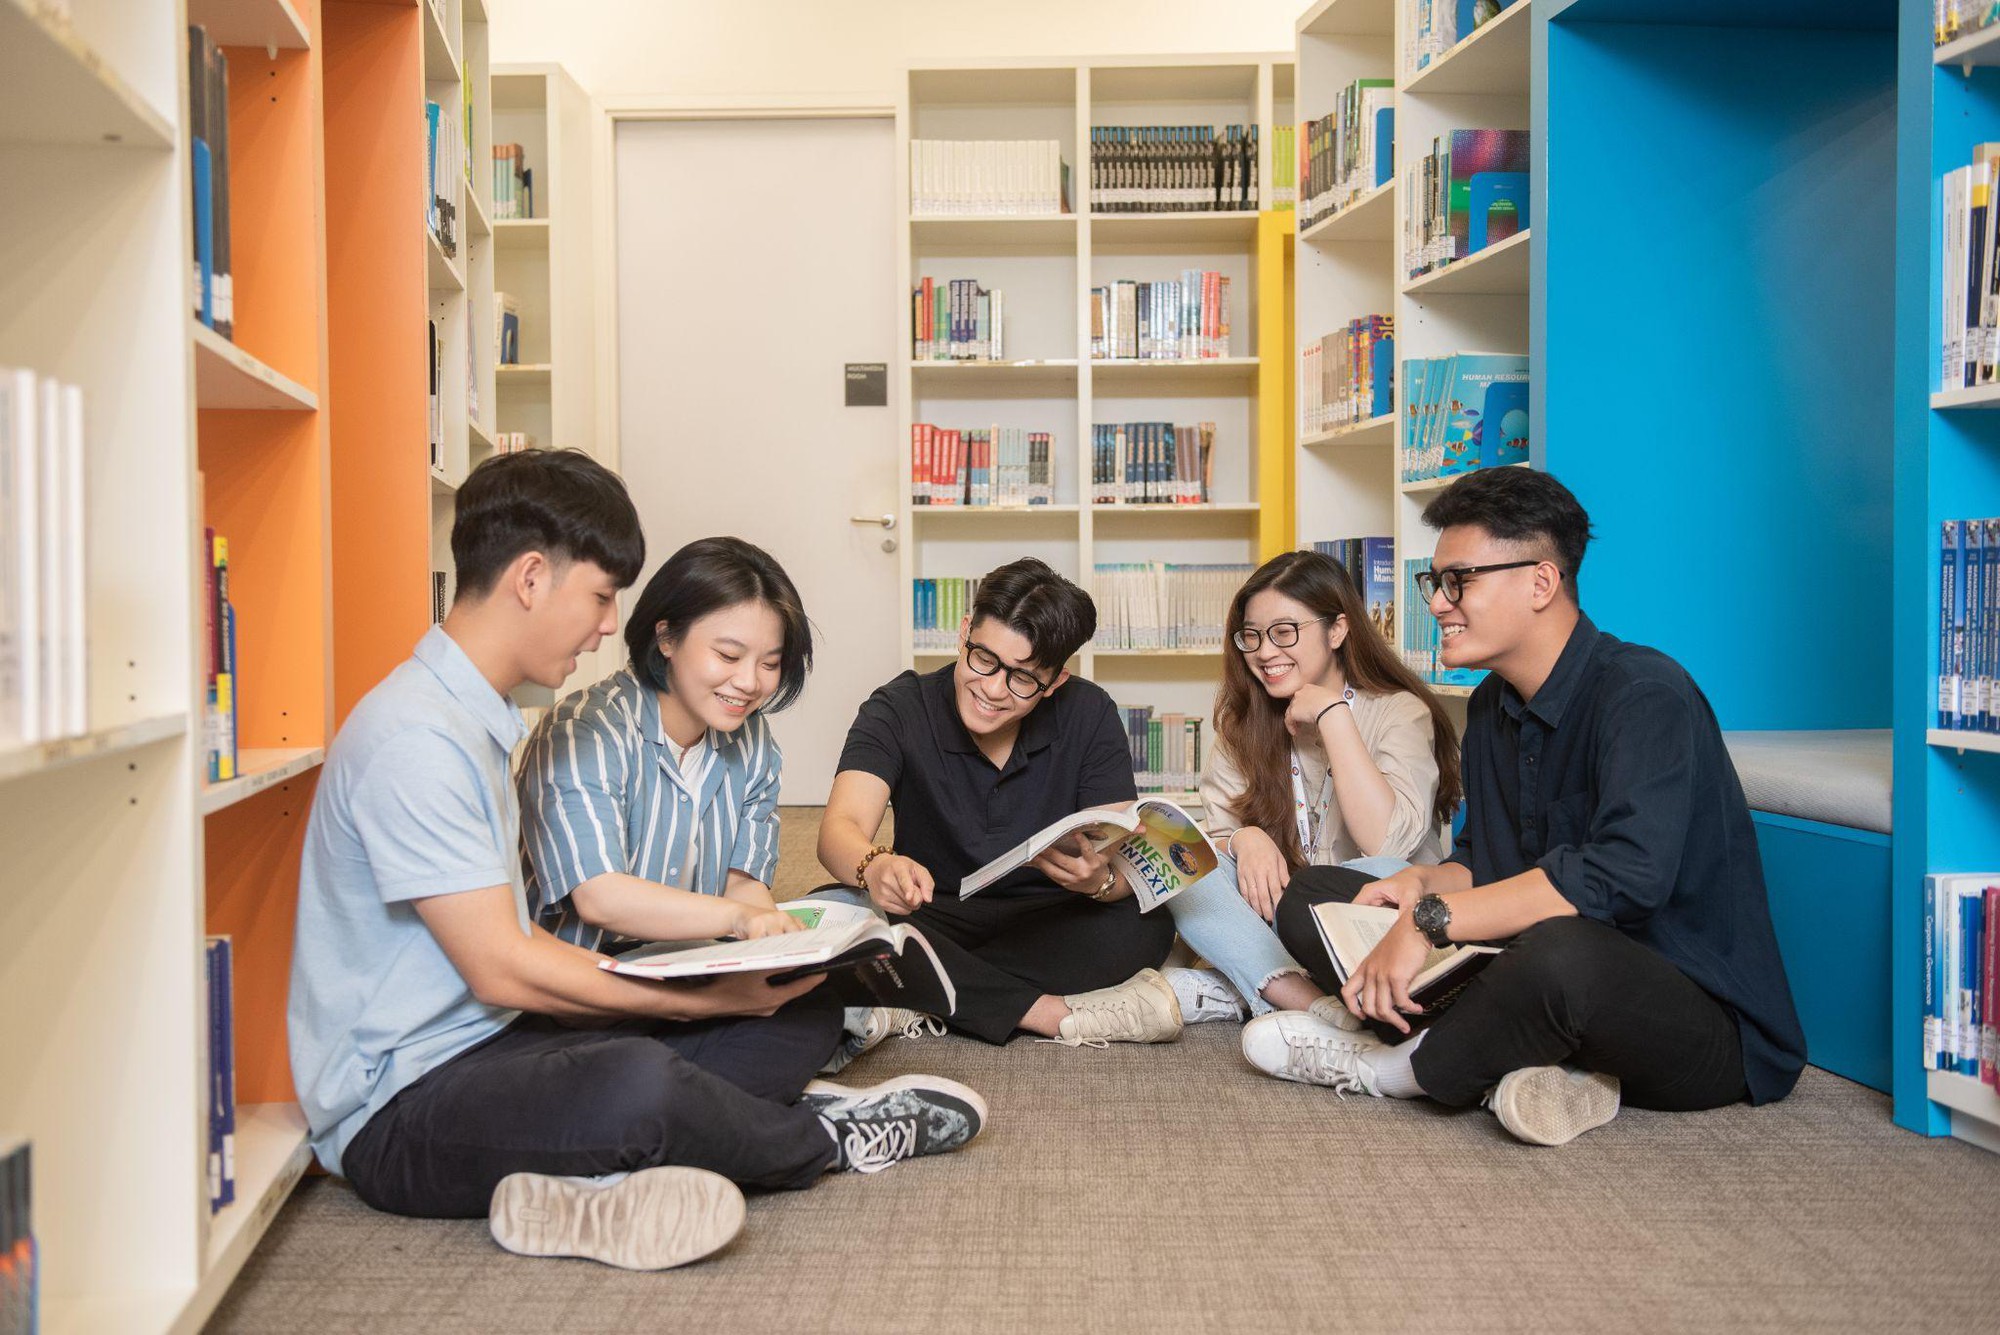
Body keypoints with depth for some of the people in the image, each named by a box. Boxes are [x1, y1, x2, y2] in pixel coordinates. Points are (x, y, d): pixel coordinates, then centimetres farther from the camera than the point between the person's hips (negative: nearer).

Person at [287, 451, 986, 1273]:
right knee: (639, 1083, -34)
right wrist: (706, 998, -14)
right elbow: (500, 967, -21)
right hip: (397, 1113, -9)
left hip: (486, 1050, 9)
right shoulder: (415, 739, -19)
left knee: (784, 1015, 6)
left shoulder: (480, 721, 12)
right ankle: (828, 1141, -6)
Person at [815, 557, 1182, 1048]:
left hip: (1049, 922, 0)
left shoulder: (1089, 716, -8)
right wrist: (875, 867, -51)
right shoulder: (900, 709, -11)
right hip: (936, 920, 0)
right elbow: (841, 828, -26)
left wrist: (1101, 878, -38)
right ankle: (1056, 1014, -28)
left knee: (1146, 927, -30)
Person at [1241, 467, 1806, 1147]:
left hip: (1706, 1021, -8)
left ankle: (1395, 1069, -11)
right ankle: (1521, 1066, -15)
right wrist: (1421, 884, -5)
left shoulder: (1643, 692, -18)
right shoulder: (1492, 706, 9)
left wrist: (1431, 920, -31)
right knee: (1310, 899, 2)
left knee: (1560, 951, -43)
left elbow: (1625, 872, -34)